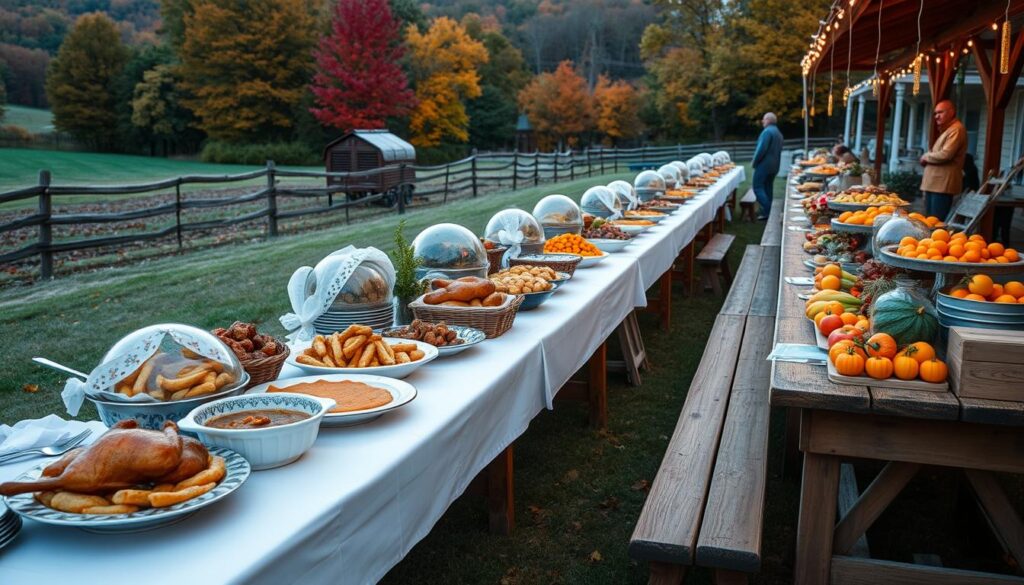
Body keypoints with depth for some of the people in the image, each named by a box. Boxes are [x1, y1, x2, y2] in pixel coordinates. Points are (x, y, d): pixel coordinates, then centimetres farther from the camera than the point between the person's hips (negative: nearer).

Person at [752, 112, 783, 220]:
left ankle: (767, 211, -18)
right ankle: (768, 212, 12)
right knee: (768, 188, 12)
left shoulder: (767, 131, -13)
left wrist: (755, 162, -11)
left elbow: (762, 149, -20)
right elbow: (778, 151, 19)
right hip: (774, 166, 9)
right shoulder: (778, 133, 19)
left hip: (764, 165, -9)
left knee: (758, 187, -9)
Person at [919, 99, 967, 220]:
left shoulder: (956, 129, -10)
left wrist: (925, 157, -4)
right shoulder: (946, 130, 24)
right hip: (933, 183, 10)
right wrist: (927, 158, 5)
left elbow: (945, 155, -21)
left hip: (943, 185, -10)